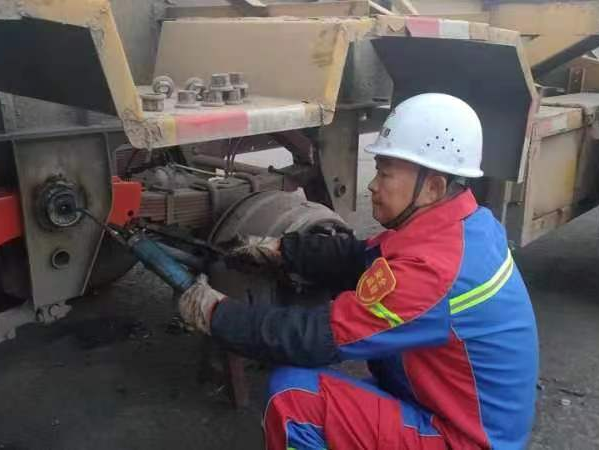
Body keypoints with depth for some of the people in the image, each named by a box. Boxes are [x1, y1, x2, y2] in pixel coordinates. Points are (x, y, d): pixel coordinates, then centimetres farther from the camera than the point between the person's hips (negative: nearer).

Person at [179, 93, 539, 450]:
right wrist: (279, 249, 2)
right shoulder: (463, 224, -2)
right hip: (472, 416, 9)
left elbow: (317, 338, -27)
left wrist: (216, 313, -15)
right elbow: (361, 258, 7)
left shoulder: (433, 269, -31)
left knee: (295, 395, -20)